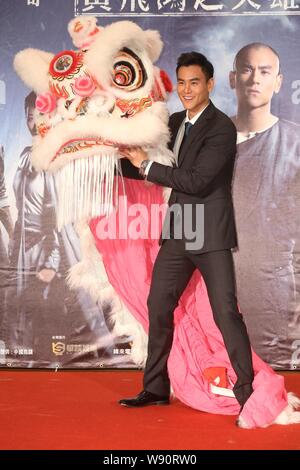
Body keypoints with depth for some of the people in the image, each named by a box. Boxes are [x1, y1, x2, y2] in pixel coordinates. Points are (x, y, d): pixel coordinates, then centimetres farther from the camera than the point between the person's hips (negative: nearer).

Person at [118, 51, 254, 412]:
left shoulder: (221, 128, -12)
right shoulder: (175, 122, 12)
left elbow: (197, 182, -21)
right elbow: (156, 165, 23)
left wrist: (146, 164, -14)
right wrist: (129, 156, 5)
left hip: (211, 233, -8)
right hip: (177, 232, 8)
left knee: (226, 313, -7)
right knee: (158, 305, 12)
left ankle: (247, 392, 6)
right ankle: (156, 388, 26)